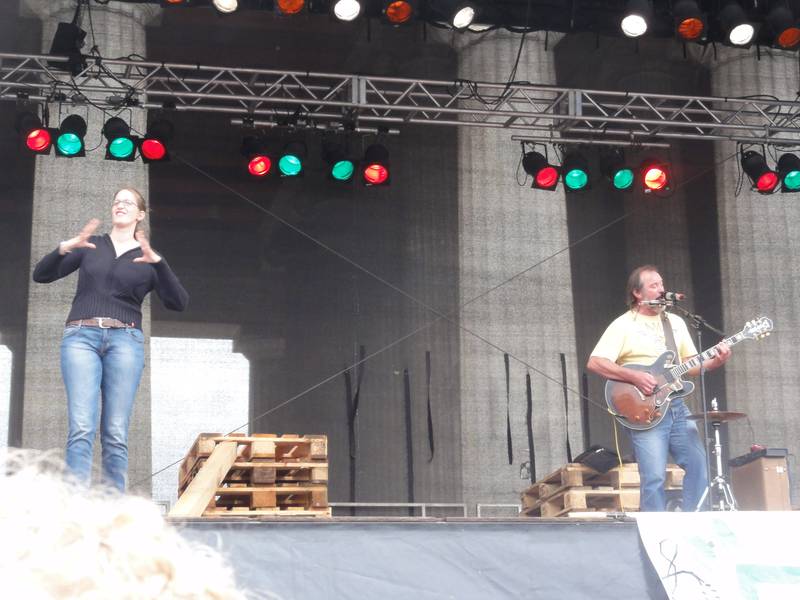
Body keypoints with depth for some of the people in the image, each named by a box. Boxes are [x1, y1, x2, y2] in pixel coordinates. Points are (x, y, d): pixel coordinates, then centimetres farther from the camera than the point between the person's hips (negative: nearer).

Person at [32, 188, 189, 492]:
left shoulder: (148, 259, 14)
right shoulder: (91, 246, 16)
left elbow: (178, 302, 1)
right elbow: (41, 274, 10)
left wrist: (157, 261, -12)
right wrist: (65, 248, -9)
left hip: (125, 340, 1)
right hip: (81, 336, 0)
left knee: (115, 433, -6)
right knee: (81, 429, -15)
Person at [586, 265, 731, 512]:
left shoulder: (676, 322, 15)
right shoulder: (623, 325, -5)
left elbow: (689, 364, 17)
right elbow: (594, 363, -12)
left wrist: (714, 362, -3)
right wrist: (634, 376, -20)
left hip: (677, 407, 6)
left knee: (698, 464, 2)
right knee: (654, 477, -10)